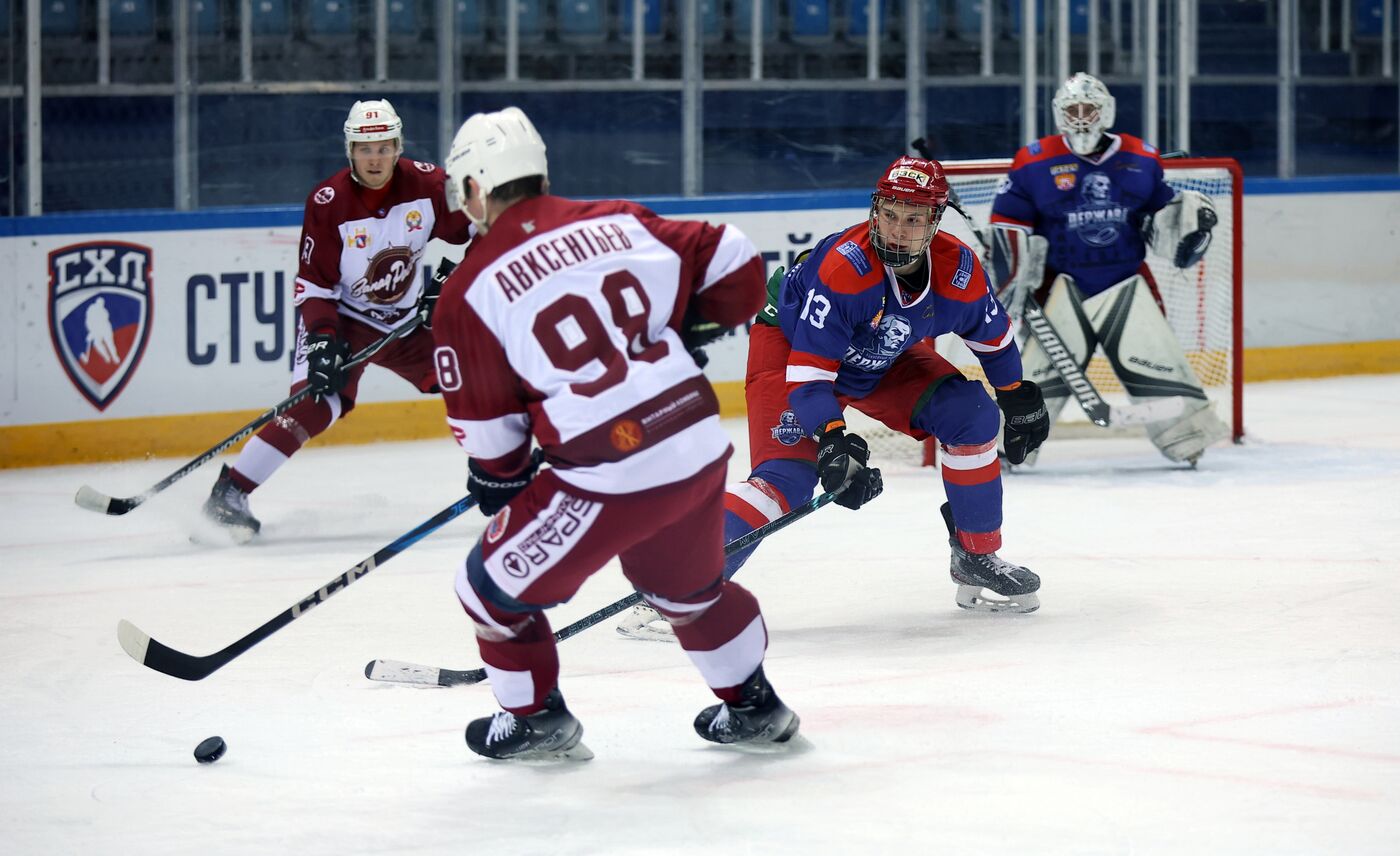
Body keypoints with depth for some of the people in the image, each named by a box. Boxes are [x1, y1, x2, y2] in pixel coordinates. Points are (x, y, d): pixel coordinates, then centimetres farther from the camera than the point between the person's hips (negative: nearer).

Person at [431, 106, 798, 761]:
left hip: (610, 479, -6)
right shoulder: (618, 224, 7)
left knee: (494, 584, 15)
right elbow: (735, 267, 8)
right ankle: (753, 708, 41)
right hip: (702, 451, 6)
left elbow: (487, 426, 2)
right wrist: (680, 329, 25)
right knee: (688, 584, 32)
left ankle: (536, 718, 23)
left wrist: (496, 481, 22)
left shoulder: (471, 292, -4)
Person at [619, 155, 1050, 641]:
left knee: (972, 417, -10)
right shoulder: (842, 267, -37)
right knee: (788, 473, -25)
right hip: (791, 347, -6)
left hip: (887, 361, 6)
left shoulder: (958, 269, -20)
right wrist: (833, 439, -47)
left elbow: (992, 335, 3)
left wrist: (1019, 399, 12)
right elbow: (808, 369, -36)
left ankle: (977, 559, 7)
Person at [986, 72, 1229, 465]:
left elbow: (1161, 213, 16)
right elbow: (1007, 225, 0)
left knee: (1154, 358, -6)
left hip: (1125, 281, 2)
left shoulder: (1140, 160, 6)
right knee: (1044, 364, -12)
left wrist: (1188, 215, -5)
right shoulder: (1034, 163, -3)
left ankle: (1189, 430, 4)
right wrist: (1012, 278, -8)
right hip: (1062, 282, -2)